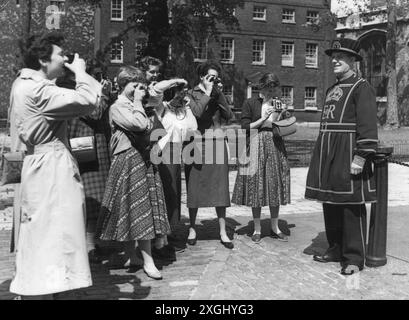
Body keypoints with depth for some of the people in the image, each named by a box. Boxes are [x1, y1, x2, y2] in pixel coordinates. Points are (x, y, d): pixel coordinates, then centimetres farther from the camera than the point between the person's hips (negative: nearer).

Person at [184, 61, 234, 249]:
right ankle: (192, 229, 17)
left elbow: (229, 115, 1)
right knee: (195, 187, 2)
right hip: (198, 144, -3)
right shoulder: (192, 94, 2)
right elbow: (197, 112, -17)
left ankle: (223, 232, 7)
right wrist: (207, 93, -8)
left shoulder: (218, 95, 15)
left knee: (220, 188, 2)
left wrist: (218, 94, -3)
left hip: (217, 144, 3)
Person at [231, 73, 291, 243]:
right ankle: (257, 229, 10)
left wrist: (278, 116, -5)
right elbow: (245, 127, -5)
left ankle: (275, 227, 15)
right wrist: (263, 118, -12)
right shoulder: (250, 104, 1)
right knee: (256, 187, -1)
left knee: (275, 186, 4)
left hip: (275, 146, 4)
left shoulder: (278, 104, 13)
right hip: (256, 147, -3)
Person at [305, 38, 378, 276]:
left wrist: (361, 157, -20)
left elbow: (368, 126, -13)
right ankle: (336, 249, 26)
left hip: (348, 154, -8)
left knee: (352, 206, -1)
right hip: (327, 155, 8)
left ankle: (354, 258, 8)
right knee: (330, 204, 13)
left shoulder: (362, 87, -6)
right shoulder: (332, 89, 18)